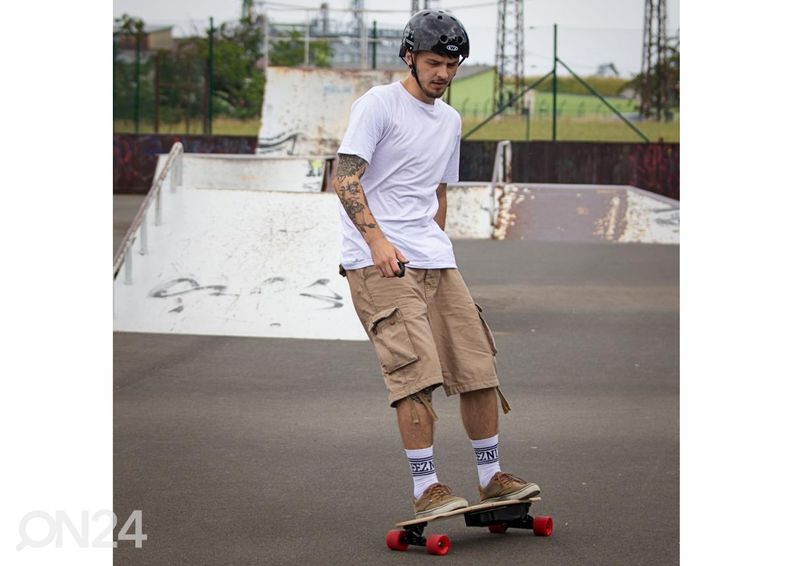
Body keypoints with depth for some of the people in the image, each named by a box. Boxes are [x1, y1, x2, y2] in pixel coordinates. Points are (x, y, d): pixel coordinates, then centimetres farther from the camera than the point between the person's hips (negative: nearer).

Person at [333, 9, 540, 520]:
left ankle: (492, 478, 16)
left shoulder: (450, 121, 19)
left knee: (478, 367, 4)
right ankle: (426, 490, -14)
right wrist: (377, 239, -23)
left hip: (435, 263, 8)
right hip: (379, 262, -7)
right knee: (419, 371, -18)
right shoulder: (378, 105, -4)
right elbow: (345, 179, -12)